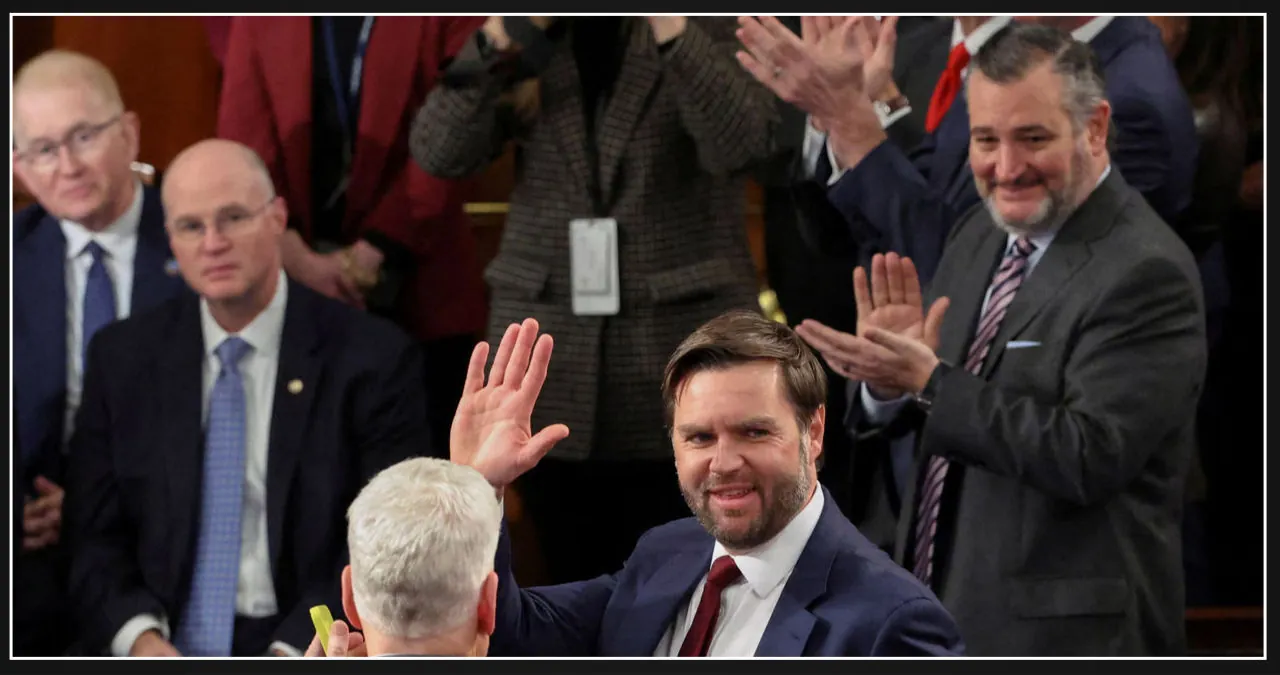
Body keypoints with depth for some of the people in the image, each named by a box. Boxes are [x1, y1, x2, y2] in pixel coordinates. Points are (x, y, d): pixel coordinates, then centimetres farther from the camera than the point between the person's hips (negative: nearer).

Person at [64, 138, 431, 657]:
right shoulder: (121, 358, 11)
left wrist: (290, 652, -16)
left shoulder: (375, 359, 1)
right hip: (169, 648, 2)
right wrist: (140, 637, -9)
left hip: (303, 650, -2)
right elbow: (96, 536, 10)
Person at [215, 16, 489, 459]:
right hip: (292, 290, 2)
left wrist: (370, 255, -14)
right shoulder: (261, 21, 7)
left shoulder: (447, 20, -1)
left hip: (415, 293, -2)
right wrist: (297, 256, -11)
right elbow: (243, 141, 1)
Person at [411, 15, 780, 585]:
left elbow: (742, 143, -20)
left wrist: (667, 24, -26)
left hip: (682, 344, -3)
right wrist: (502, 36, -16)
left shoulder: (711, 22, -2)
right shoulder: (525, 32, 6)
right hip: (549, 350, 3)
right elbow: (440, 152, -6)